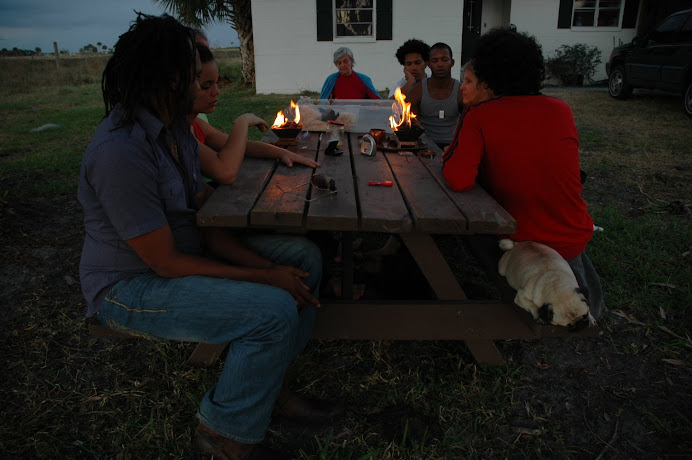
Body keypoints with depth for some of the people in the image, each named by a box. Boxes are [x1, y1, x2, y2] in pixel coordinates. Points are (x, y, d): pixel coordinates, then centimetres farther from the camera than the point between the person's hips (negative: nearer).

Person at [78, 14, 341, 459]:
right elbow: (165, 262, -25)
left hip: (187, 250, 9)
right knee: (274, 309, -28)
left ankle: (267, 383, 11)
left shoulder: (176, 126, 1)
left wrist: (266, 265, -12)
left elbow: (201, 219, 0)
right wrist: (266, 278, -22)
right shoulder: (120, 151, -28)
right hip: (133, 285, -9)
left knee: (305, 257, 1)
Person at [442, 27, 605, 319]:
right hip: (575, 237, 5)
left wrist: (450, 154, -5)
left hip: (520, 241, -4)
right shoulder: (561, 110, -2)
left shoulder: (478, 116, -15)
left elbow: (459, 180, -29)